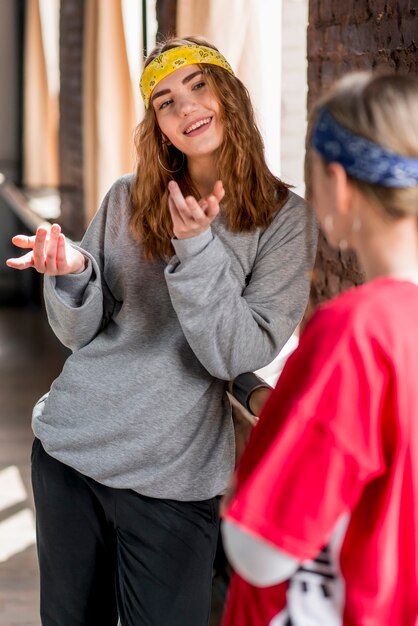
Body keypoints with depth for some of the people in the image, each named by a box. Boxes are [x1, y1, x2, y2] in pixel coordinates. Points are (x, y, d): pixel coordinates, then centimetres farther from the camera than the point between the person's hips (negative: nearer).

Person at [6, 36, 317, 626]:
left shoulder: (283, 218, -6)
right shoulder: (127, 200, 2)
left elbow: (236, 354, -14)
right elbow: (81, 332, 1)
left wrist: (197, 249, -25)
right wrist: (72, 274, -20)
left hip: (173, 478, -3)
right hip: (68, 445, 3)